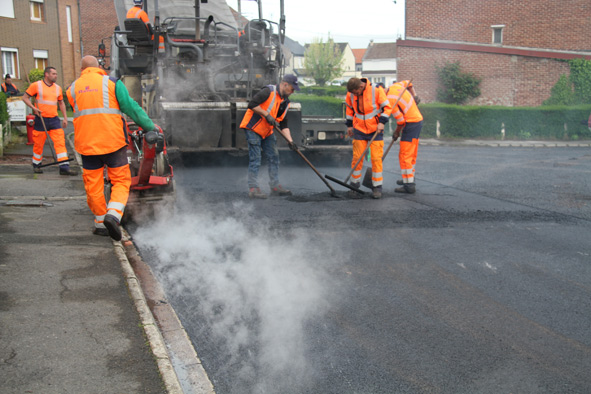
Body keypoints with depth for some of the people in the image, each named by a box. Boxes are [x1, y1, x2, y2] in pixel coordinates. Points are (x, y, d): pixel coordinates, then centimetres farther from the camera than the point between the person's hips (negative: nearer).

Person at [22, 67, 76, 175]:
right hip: (41, 119, -4)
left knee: (60, 142, -6)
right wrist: (34, 108, -14)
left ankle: (64, 168, -8)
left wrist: (65, 118, 16)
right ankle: (36, 165, 24)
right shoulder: (36, 85, -2)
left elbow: (61, 103, 22)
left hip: (54, 119, 4)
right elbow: (25, 97, 0)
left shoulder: (57, 88, 12)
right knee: (38, 144, 5)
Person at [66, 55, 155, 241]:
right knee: (121, 181, 5)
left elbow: (79, 113, 14)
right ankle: (113, 214, -15)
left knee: (93, 185, 12)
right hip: (113, 141, -3)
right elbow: (131, 107, -3)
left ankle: (100, 222, 19)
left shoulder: (72, 88, 11)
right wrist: (150, 127, 2)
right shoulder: (112, 83, 0)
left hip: (86, 144, 3)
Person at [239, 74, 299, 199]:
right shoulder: (268, 92, -16)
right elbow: (252, 105, -22)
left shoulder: (285, 102, 9)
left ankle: (275, 186, 15)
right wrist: (267, 115, -22)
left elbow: (283, 124, 8)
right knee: (255, 159, -10)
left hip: (267, 132, 8)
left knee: (274, 157, 7)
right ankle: (253, 189, -8)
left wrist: (290, 140, -3)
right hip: (253, 128, -8)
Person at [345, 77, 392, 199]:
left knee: (376, 158, -4)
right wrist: (349, 125, 13)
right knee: (357, 158, -1)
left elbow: (387, 107, -8)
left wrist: (382, 122, -18)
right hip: (359, 130, 2)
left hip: (376, 130, -2)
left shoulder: (377, 91, -16)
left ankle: (377, 187, 6)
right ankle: (354, 185, 11)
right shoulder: (351, 94, -4)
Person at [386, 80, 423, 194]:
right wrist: (414, 96, 19)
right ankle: (409, 179, 31)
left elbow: (401, 120, -16)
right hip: (418, 120, 10)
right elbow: (408, 83, 27)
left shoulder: (390, 100, -20)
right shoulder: (394, 86, 6)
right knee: (411, 154, 19)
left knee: (405, 156, -7)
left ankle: (409, 185, -7)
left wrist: (396, 133, 0)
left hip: (411, 124, -10)